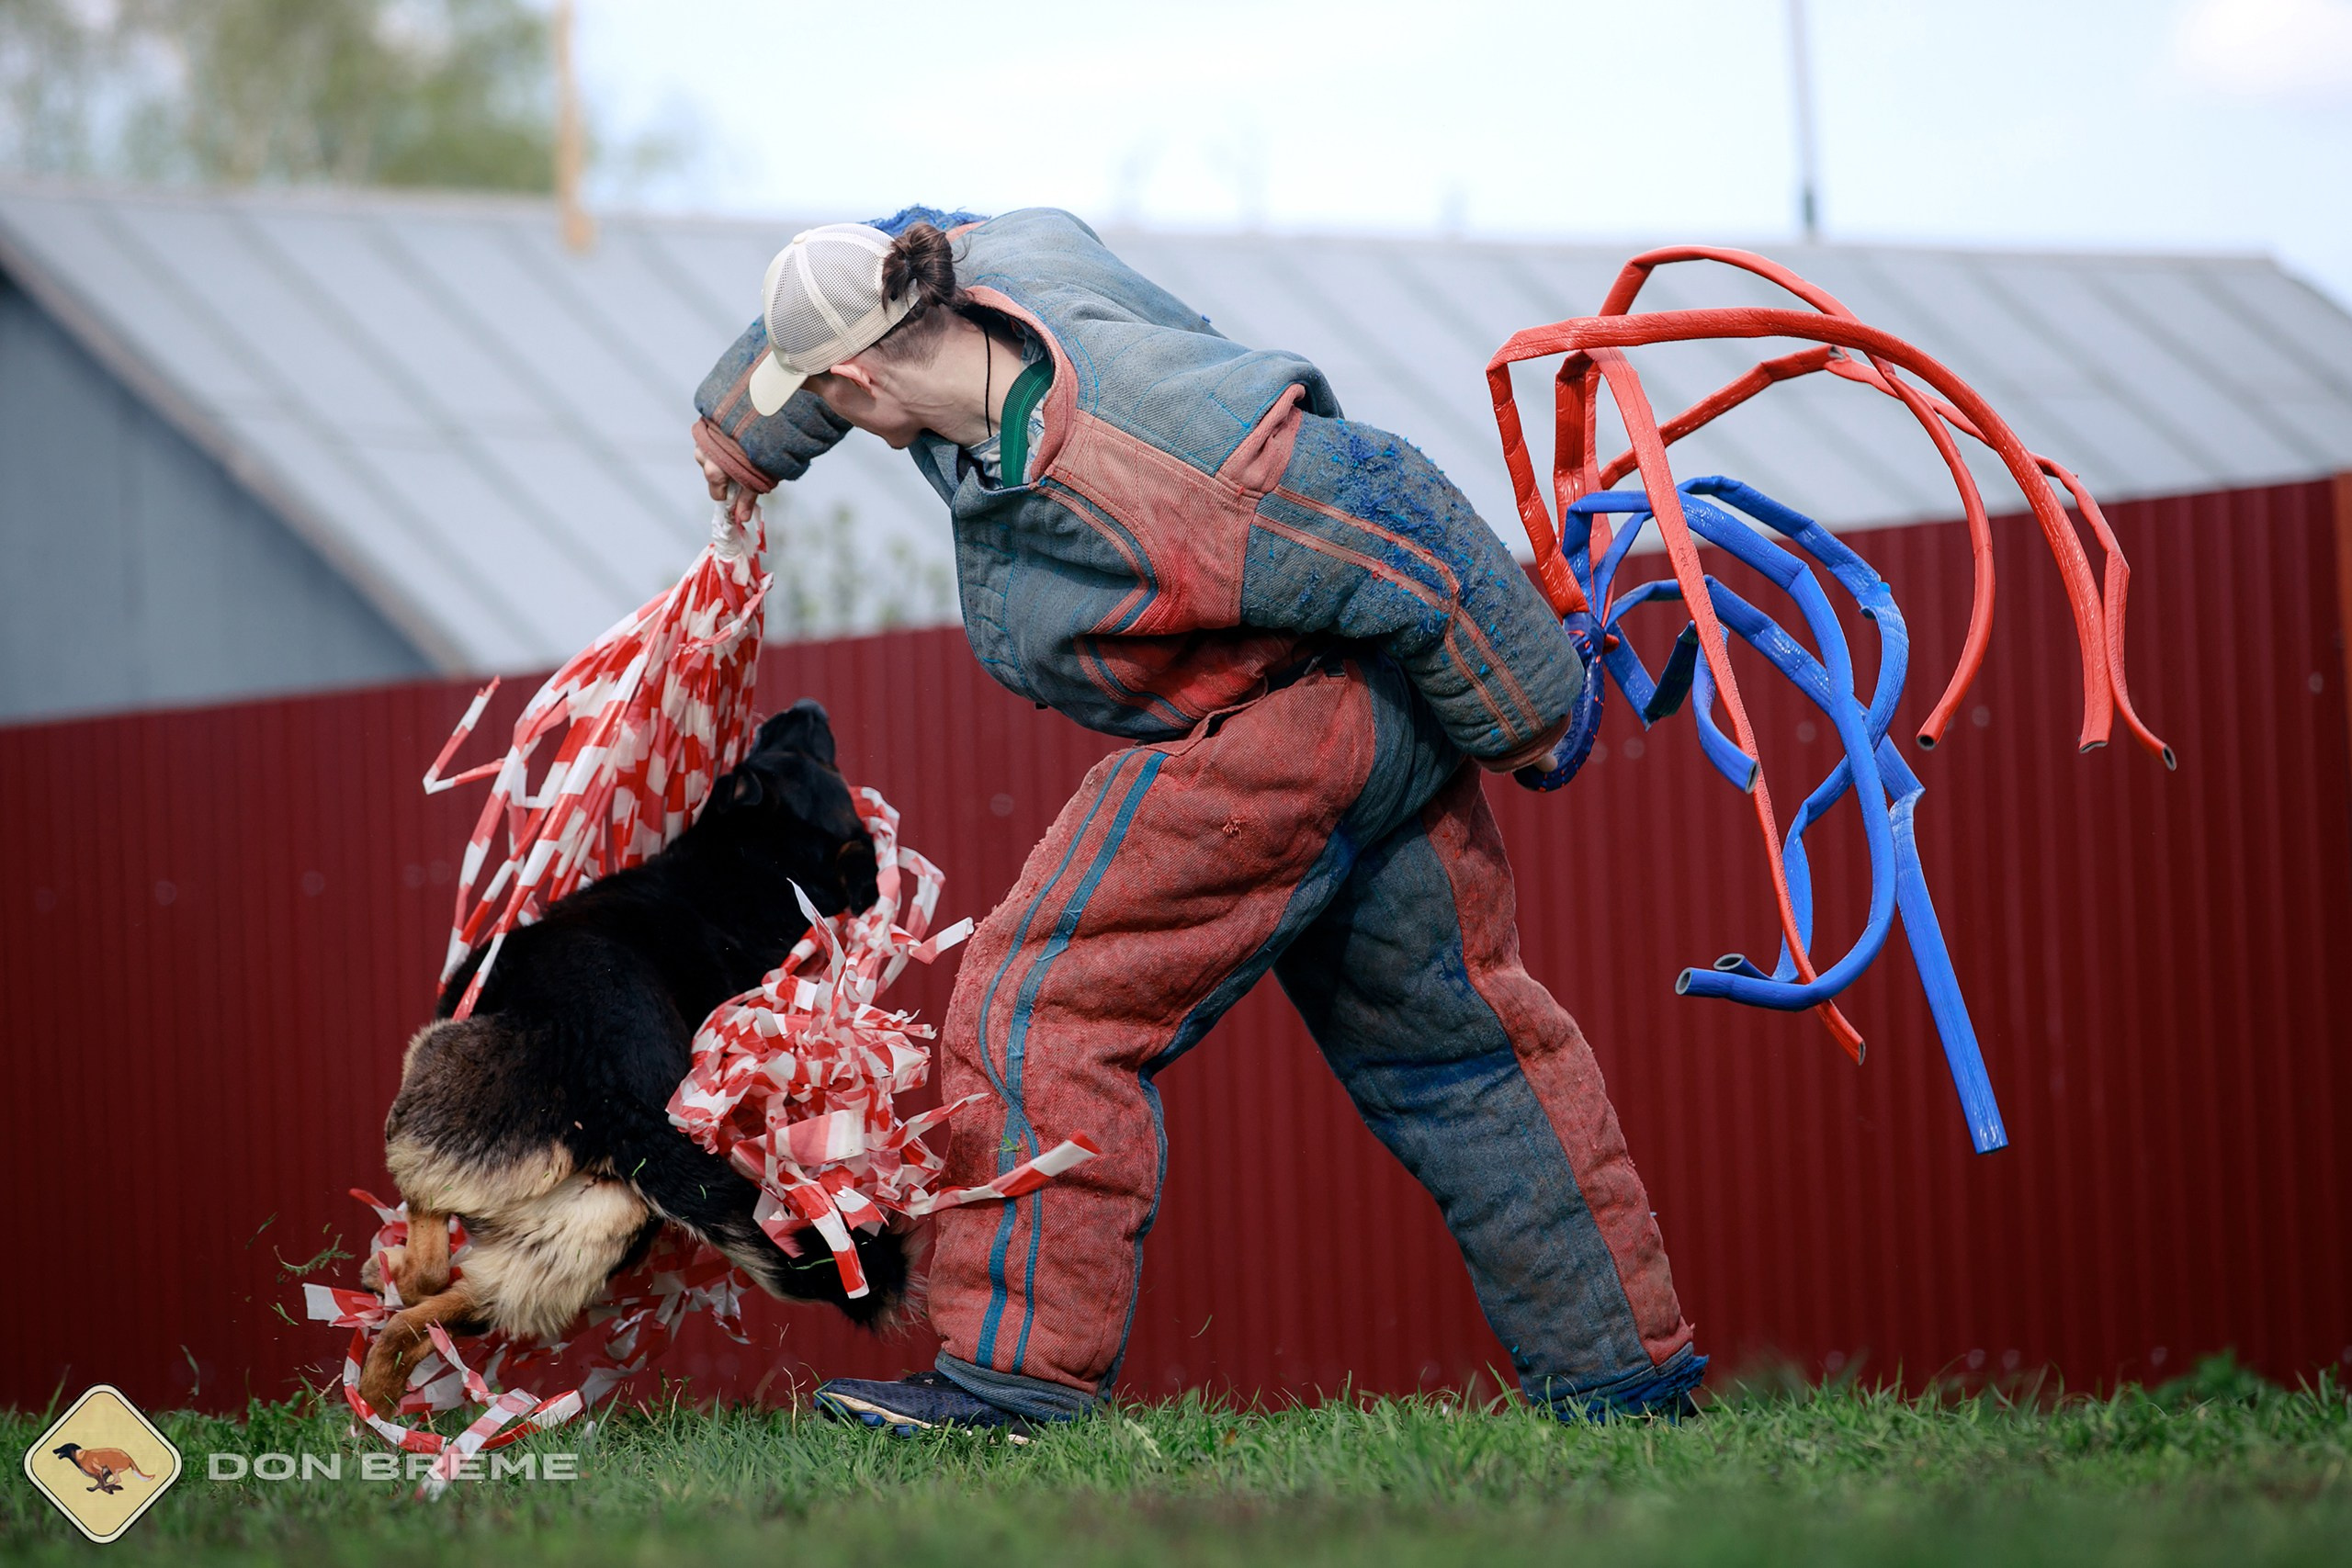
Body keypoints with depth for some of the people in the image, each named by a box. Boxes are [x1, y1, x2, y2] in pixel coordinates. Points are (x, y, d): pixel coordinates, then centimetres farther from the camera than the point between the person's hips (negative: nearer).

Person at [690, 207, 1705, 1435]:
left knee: (1039, 1009, -11)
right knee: (1452, 1034, 15)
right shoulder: (989, 273, -8)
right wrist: (743, 439, 34)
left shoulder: (1147, 492, -34)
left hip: (1280, 738, -10)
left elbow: (1406, 544, -27)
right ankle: (1623, 1366, 21)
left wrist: (1524, 722, -11)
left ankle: (1017, 1371, -10)